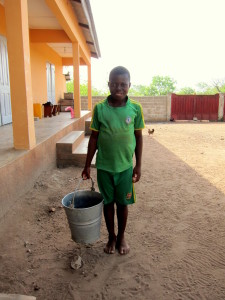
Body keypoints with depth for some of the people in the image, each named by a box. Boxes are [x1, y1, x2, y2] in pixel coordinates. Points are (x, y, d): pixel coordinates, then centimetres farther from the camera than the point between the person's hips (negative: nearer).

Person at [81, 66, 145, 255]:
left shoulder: (135, 108, -5)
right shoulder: (99, 108, -6)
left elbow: (138, 137, 2)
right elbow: (94, 138, 0)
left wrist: (138, 165, 0)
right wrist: (87, 165, 1)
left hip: (125, 166, 0)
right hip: (104, 166, 0)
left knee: (123, 203, 13)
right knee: (108, 202, 15)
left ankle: (122, 237, 36)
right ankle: (111, 237, 36)